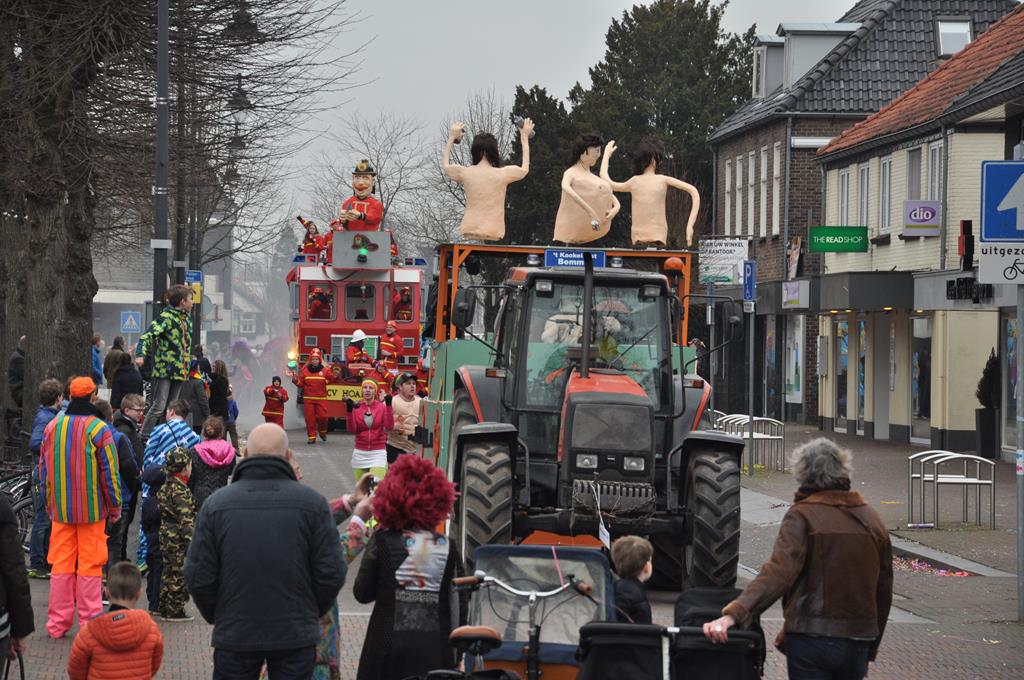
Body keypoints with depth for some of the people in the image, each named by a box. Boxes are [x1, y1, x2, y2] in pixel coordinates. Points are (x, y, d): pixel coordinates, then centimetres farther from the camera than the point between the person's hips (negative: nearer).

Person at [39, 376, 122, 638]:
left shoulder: (52, 427, 3)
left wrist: (49, 504, 21)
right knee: (90, 565, 1)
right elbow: (109, 472, -8)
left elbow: (43, 469, 11)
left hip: (60, 509, 4)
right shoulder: (98, 429, -11)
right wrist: (115, 506, 2)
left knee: (61, 564, 8)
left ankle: (57, 623, 10)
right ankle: (90, 623, 2)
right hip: (92, 509, -4)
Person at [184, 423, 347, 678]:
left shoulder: (215, 504, -5)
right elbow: (331, 574, -5)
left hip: (234, 635, 0)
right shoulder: (313, 503, -6)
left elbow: (198, 576, -4)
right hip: (296, 636, 0)